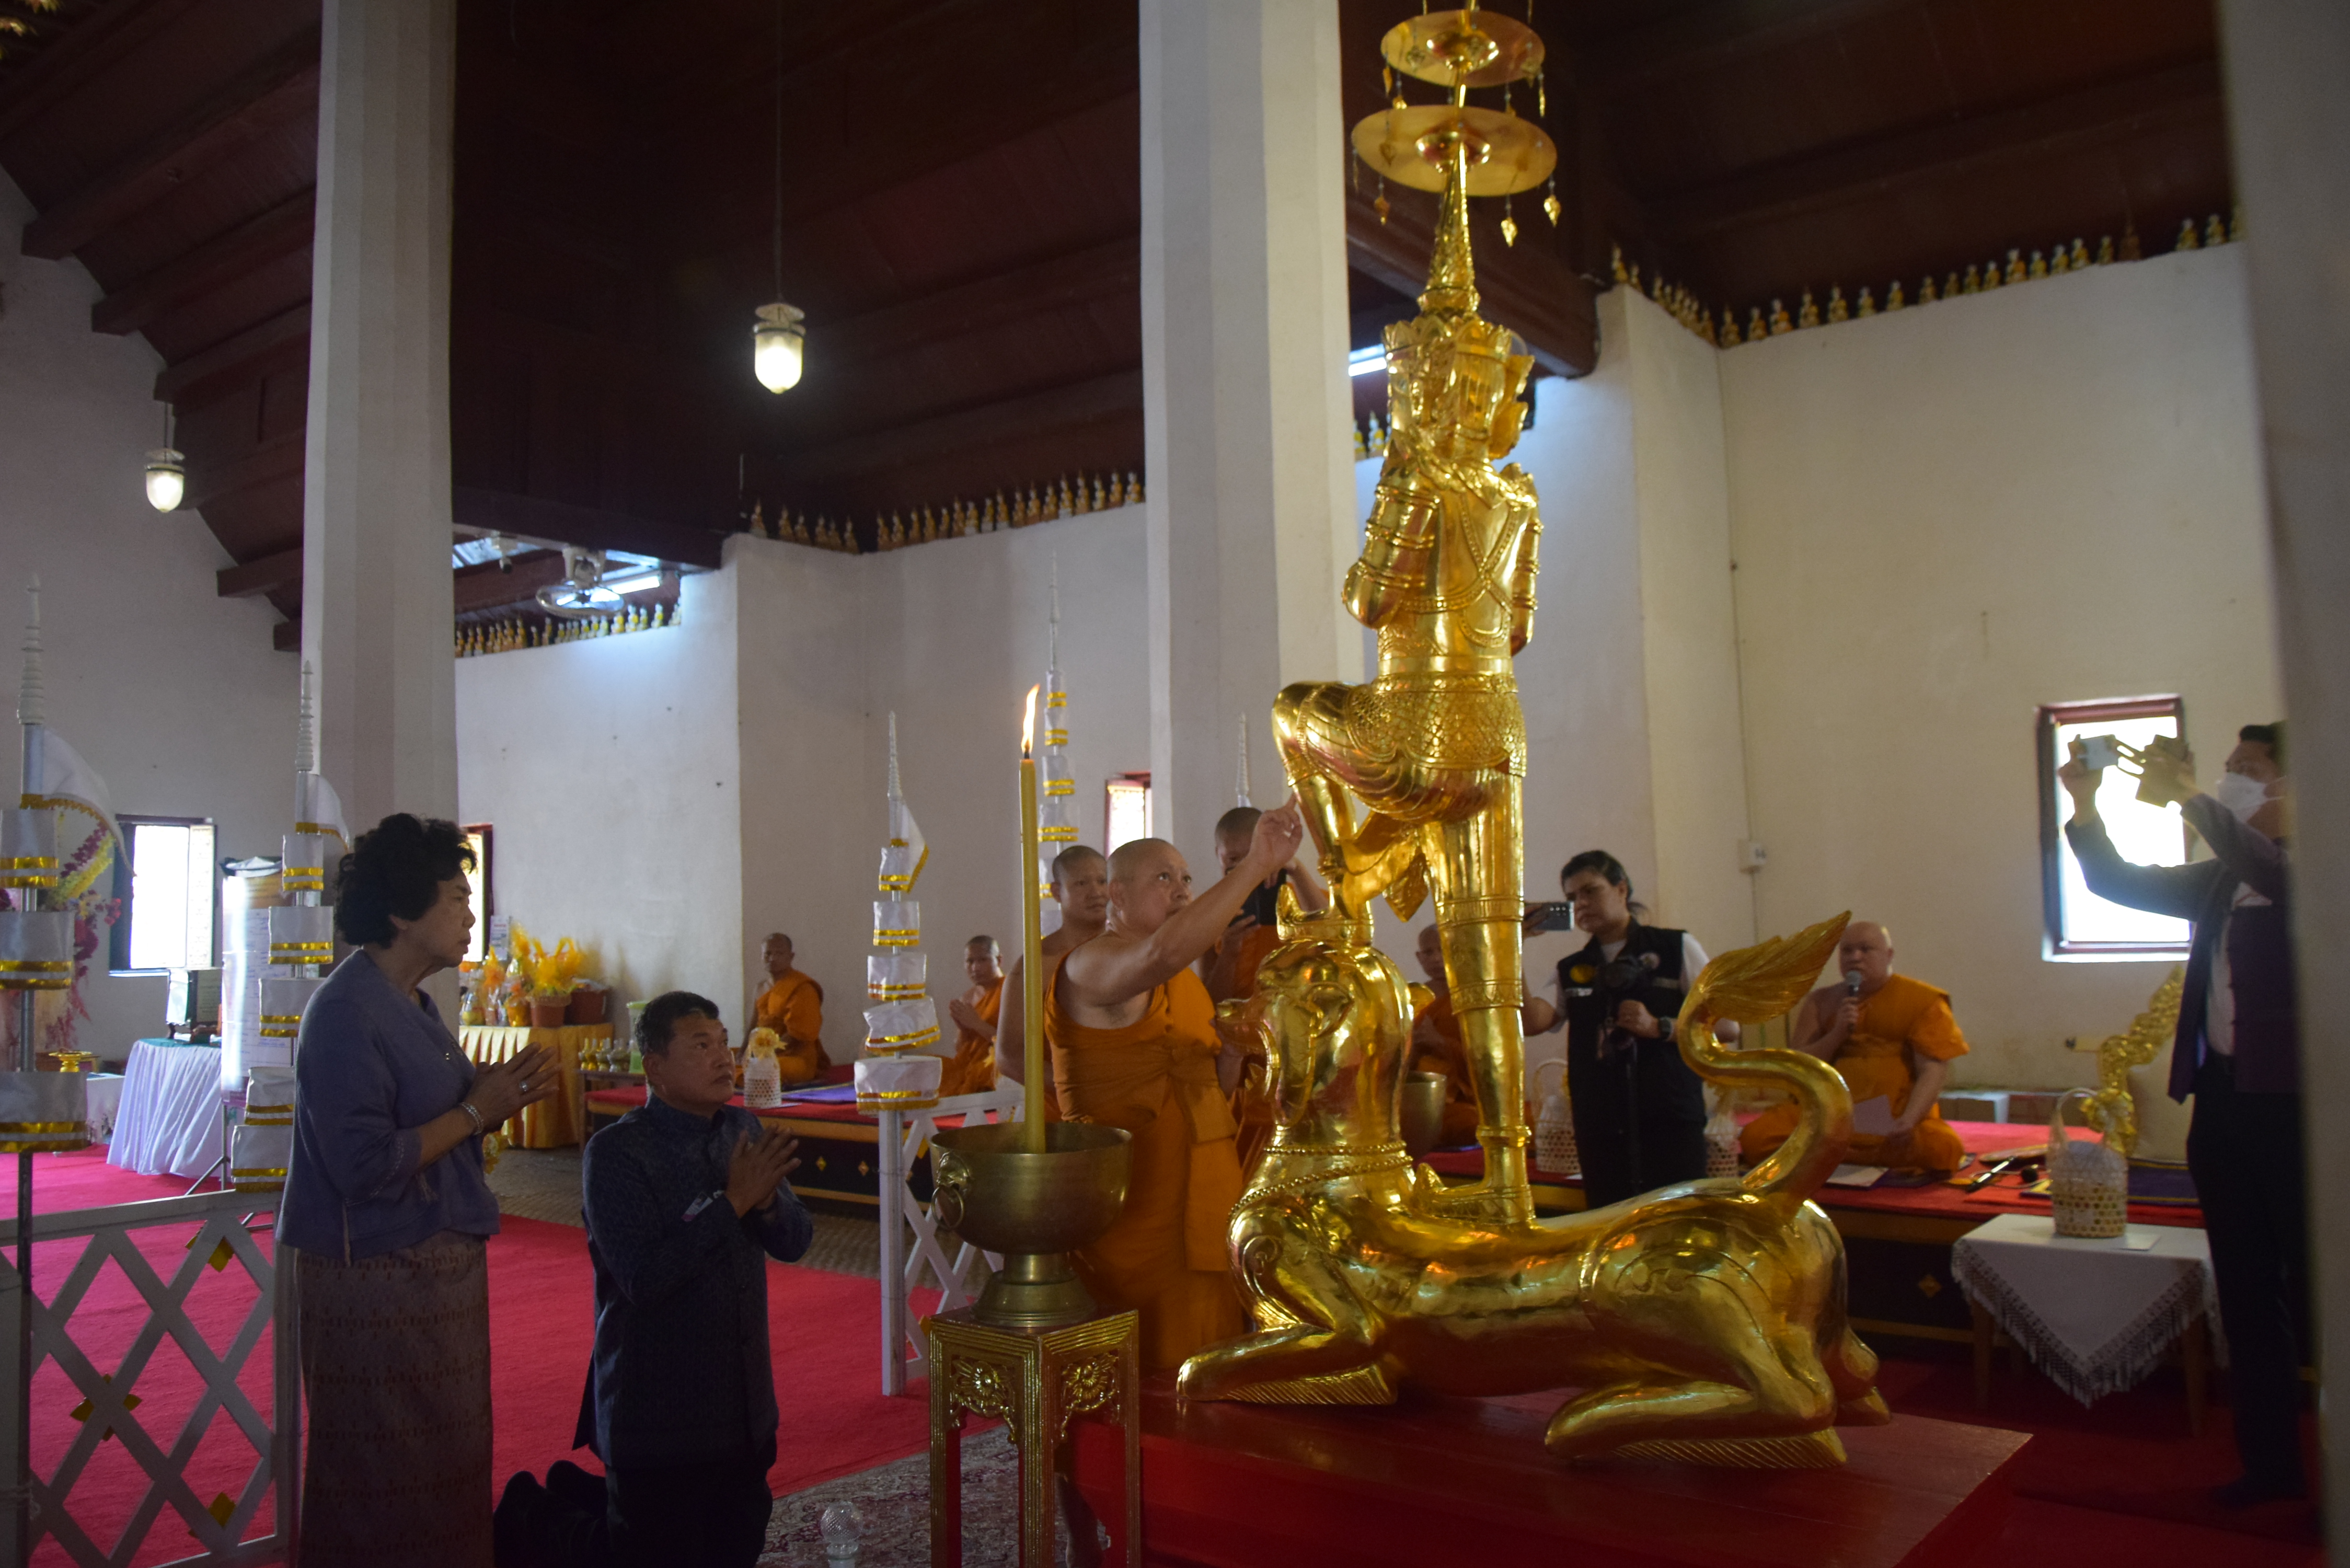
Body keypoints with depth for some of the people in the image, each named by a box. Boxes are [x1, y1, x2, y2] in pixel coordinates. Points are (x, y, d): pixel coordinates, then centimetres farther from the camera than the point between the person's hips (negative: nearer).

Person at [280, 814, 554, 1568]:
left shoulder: (411, 1004, 10)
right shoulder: (346, 1013, -19)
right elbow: (364, 1165, -25)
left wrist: (497, 1095, -1)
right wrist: (478, 1110, -17)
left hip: (439, 1265, 9)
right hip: (379, 1279, -9)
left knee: (446, 1463, 17)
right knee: (385, 1479, 4)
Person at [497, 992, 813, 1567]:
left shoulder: (744, 1131, 3)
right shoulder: (616, 1152, -16)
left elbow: (795, 1242, 2)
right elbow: (643, 1278, -26)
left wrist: (767, 1200, -19)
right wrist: (732, 1201, -26)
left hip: (744, 1406, 7)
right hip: (658, 1408, -6)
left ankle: (584, 1496, 38)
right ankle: (533, 1520, 31)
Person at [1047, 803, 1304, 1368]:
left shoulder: (1186, 982, 17)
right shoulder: (1090, 966, -13)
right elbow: (1159, 955, -36)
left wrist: (1234, 1053, -2)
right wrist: (1255, 866, -38)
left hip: (1203, 1195, 9)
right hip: (1137, 1209, -9)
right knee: (1162, 1373, -3)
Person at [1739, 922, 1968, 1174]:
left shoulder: (1922, 1001, 4)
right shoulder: (1820, 1002, 13)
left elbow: (1933, 1070, -5)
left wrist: (1909, 1120, -21)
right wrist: (1838, 1033, -8)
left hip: (1893, 1120, -2)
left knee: (1942, 1149, -34)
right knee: (1756, 1137, -23)